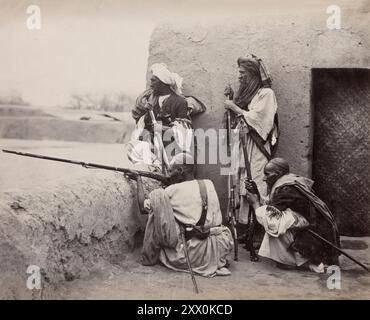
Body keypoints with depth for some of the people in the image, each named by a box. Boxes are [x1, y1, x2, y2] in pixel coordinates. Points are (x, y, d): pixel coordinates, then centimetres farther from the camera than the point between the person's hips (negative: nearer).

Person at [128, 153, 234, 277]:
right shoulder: (209, 184, 9)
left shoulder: (172, 191, -3)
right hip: (221, 250, 6)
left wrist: (139, 180, 21)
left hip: (194, 255, -6)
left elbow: (143, 208, 8)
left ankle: (149, 258, 10)